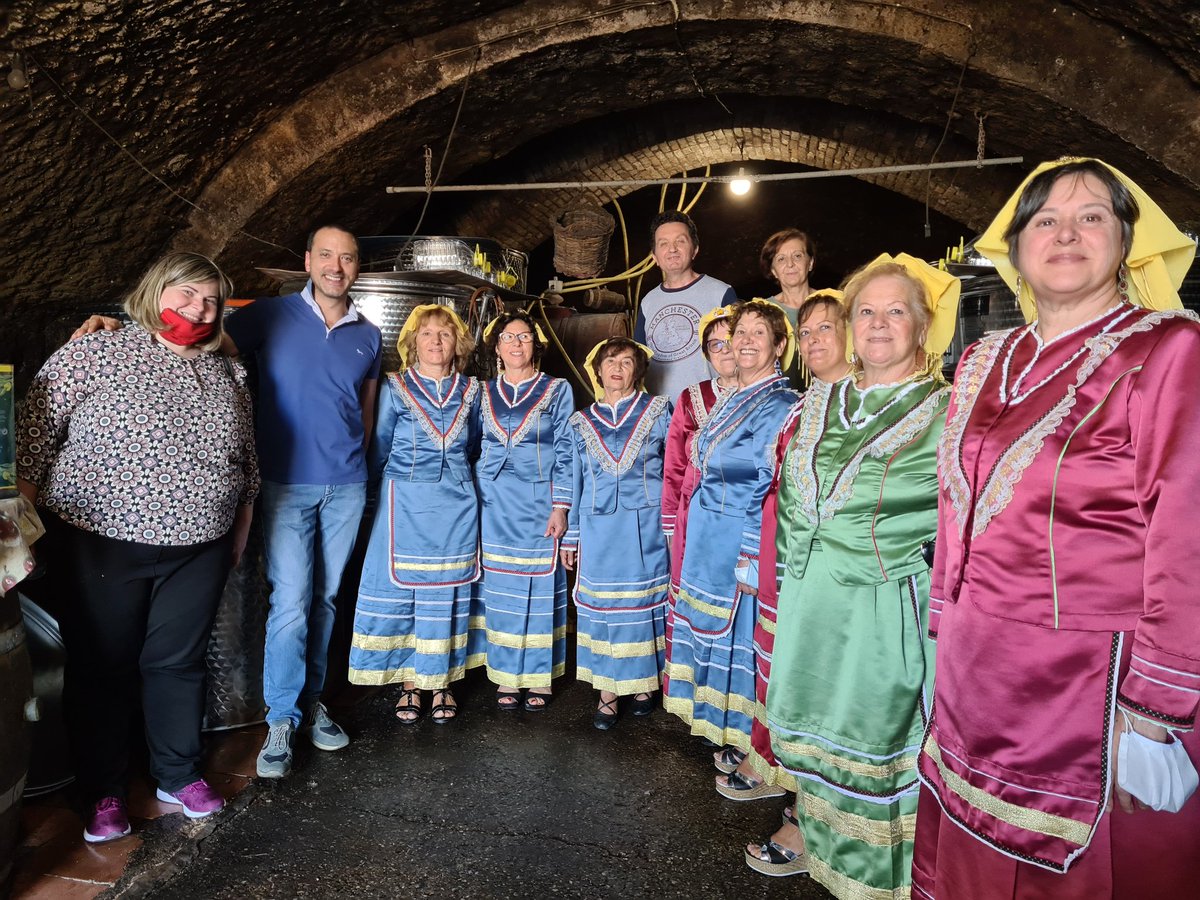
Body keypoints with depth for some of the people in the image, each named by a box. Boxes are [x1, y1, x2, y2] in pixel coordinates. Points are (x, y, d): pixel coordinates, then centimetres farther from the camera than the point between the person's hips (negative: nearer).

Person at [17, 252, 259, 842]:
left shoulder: (228, 376, 7)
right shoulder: (91, 356, -6)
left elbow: (247, 466, 14)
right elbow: (31, 442, -4)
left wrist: (239, 536, 14)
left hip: (197, 550, 3)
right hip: (100, 545, -3)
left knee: (179, 662, 14)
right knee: (102, 667, 10)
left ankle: (178, 775, 32)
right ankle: (103, 792, 29)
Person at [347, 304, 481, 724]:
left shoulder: (470, 391, 7)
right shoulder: (395, 387, 1)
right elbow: (379, 449, 8)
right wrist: (372, 492, 11)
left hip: (456, 505, 2)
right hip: (406, 504, -1)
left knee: (447, 593, 6)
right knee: (400, 589, 1)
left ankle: (441, 683, 20)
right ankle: (410, 685, 16)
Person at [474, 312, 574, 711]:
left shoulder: (557, 390, 3)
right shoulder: (484, 393, 11)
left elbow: (565, 452, -1)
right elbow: (473, 450, 13)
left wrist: (561, 506, -8)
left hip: (539, 503, -2)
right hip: (493, 505, 2)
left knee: (539, 587, 2)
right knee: (499, 588, 5)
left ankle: (537, 678, 15)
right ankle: (505, 677, 17)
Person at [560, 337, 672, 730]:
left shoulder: (657, 411, 3)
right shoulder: (582, 422, 9)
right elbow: (576, 480, 13)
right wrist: (571, 536, 11)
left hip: (646, 525, -1)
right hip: (599, 528, 2)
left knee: (644, 601, 6)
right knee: (601, 606, 3)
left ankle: (644, 683, 24)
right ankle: (608, 692, 15)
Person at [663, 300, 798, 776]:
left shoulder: (780, 405, -13)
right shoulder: (729, 400, 13)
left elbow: (773, 488, -18)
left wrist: (751, 557, -19)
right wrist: (692, 538, 15)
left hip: (742, 543, -8)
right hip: (709, 540, 8)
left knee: (743, 634, 0)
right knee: (715, 628, 15)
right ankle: (732, 736, 33)